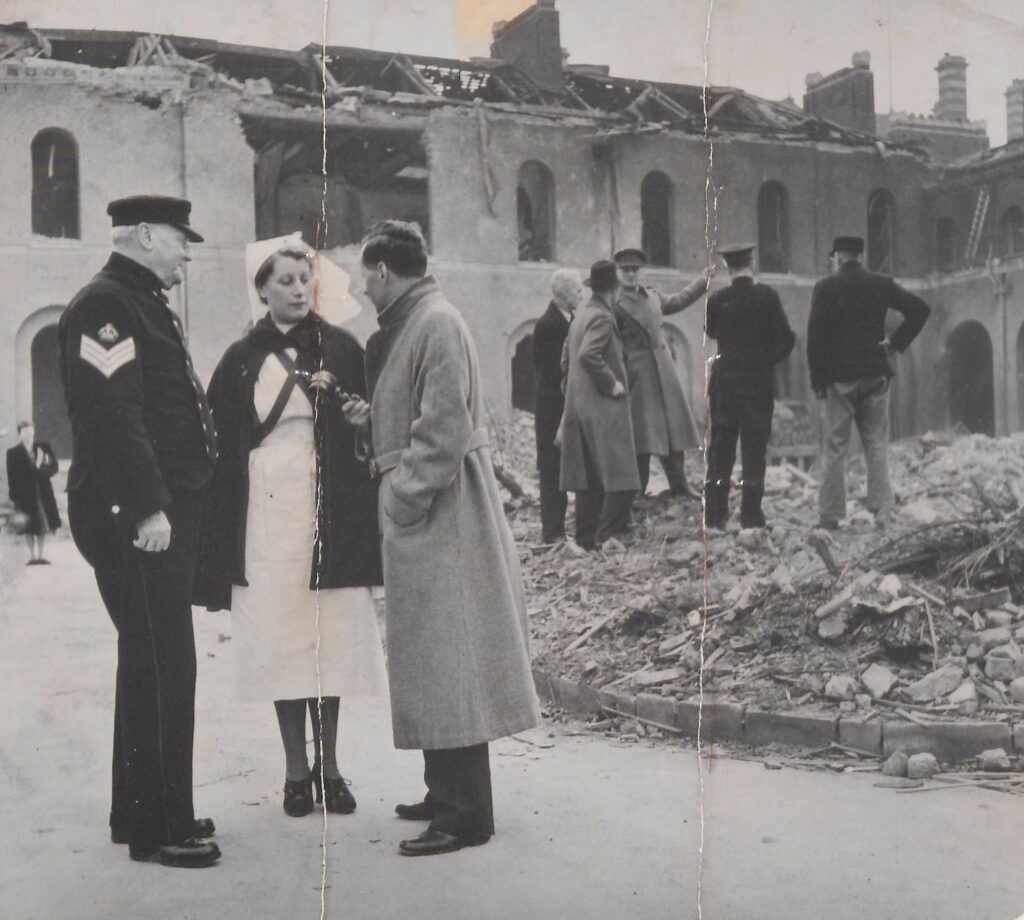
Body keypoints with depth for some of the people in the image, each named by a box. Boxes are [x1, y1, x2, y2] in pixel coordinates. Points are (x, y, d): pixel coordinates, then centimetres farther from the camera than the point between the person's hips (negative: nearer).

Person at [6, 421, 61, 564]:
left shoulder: (44, 447, 6)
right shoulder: (13, 453, 0)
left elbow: (54, 468, 6)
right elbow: (12, 478, -2)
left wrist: (43, 465, -16)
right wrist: (14, 498, -8)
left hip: (43, 492, 2)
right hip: (25, 494, -2)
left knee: (43, 525, 7)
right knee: (29, 527, 1)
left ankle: (40, 556, 16)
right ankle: (32, 556, 9)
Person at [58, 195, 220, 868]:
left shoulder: (147, 304, 20)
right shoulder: (105, 306, -12)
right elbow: (112, 415, -22)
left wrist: (182, 504, 18)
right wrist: (148, 508, -25)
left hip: (167, 512, 11)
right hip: (135, 519, -11)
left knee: (153, 662, 16)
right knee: (163, 667, -6)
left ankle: (140, 812, 27)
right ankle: (160, 829, 3)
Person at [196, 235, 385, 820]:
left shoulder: (342, 349, 5)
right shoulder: (243, 361, 5)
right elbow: (227, 447, 5)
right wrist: (222, 540, 1)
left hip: (331, 512, 0)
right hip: (267, 514, 0)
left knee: (330, 635, 2)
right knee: (280, 639, 2)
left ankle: (329, 764, 16)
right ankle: (297, 767, 15)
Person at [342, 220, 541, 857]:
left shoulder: (437, 323, -15)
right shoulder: (411, 322, 13)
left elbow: (443, 430, -20)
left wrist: (403, 499, -16)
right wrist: (372, 418, 8)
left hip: (437, 513, -10)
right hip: (422, 508, 10)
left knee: (446, 655, -5)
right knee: (435, 658, 15)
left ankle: (467, 814, 3)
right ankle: (448, 793, 26)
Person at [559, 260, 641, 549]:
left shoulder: (580, 317, 15)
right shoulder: (602, 317, -12)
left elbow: (567, 359, 21)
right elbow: (588, 355, -26)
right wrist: (612, 383, -17)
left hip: (580, 408, 9)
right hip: (604, 410, -9)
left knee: (589, 482, 11)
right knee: (620, 481, -8)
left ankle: (586, 542, 14)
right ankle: (607, 543, -13)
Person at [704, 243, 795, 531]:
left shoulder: (718, 299, -3)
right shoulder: (766, 296, -8)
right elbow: (786, 338, -7)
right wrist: (767, 359, 7)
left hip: (724, 380, 2)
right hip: (758, 381, -2)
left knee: (720, 448, 7)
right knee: (754, 448, 2)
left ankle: (714, 515, 6)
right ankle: (751, 515, 1)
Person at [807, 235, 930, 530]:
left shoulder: (825, 287, -3)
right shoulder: (881, 284, 6)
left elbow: (815, 335, -6)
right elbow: (920, 309, 2)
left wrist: (817, 379, -2)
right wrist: (897, 342, 1)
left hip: (839, 378, -2)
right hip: (875, 374, 2)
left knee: (835, 448, 2)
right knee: (876, 444, 9)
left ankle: (830, 514, 2)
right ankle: (881, 508, 3)